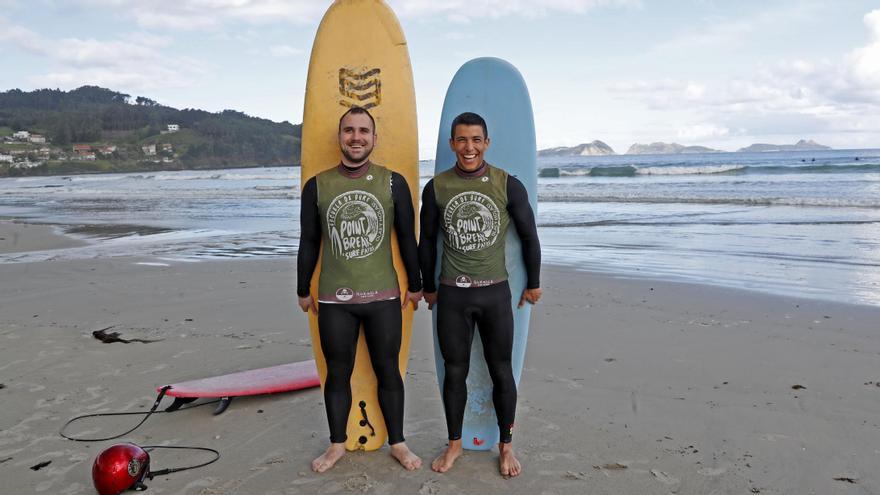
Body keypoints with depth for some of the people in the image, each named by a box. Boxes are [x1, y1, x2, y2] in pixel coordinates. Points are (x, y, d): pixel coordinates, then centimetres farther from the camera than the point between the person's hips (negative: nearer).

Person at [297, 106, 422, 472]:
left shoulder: (393, 182, -3)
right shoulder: (317, 185, -1)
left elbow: (407, 237, 4)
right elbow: (308, 242, 6)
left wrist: (415, 285, 8)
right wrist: (303, 290, 11)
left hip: (384, 297, 0)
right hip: (333, 300, 1)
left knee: (388, 371, 11)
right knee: (337, 374, 12)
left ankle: (397, 443, 28)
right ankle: (337, 444, 31)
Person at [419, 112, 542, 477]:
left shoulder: (508, 185, -5)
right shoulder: (436, 187, -2)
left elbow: (529, 236, 5)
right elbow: (427, 241, 9)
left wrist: (533, 283, 10)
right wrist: (428, 287, 14)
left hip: (495, 292, -1)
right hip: (452, 295, 1)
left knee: (501, 371, 9)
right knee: (454, 372, 11)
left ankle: (506, 446, 28)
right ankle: (454, 444, 30)